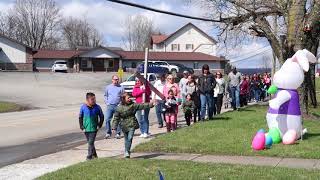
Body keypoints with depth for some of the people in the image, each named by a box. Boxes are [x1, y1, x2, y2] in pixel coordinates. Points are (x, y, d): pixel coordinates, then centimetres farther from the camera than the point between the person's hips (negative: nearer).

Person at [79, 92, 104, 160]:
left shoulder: (97, 107, -6)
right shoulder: (83, 107, -5)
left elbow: (101, 116, 6)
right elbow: (80, 117, 4)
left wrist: (99, 125, -1)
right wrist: (82, 127, 0)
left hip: (93, 129, -2)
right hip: (86, 128, 2)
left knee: (91, 143, -7)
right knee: (89, 142, 14)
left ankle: (89, 157, -1)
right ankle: (94, 155, 30)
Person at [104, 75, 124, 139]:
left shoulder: (121, 88, 6)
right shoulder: (108, 87, 13)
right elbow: (105, 96, 20)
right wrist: (106, 102, 5)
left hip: (118, 106, -1)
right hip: (109, 106, 1)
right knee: (107, 119, -5)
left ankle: (118, 133, 6)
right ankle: (108, 133, 6)